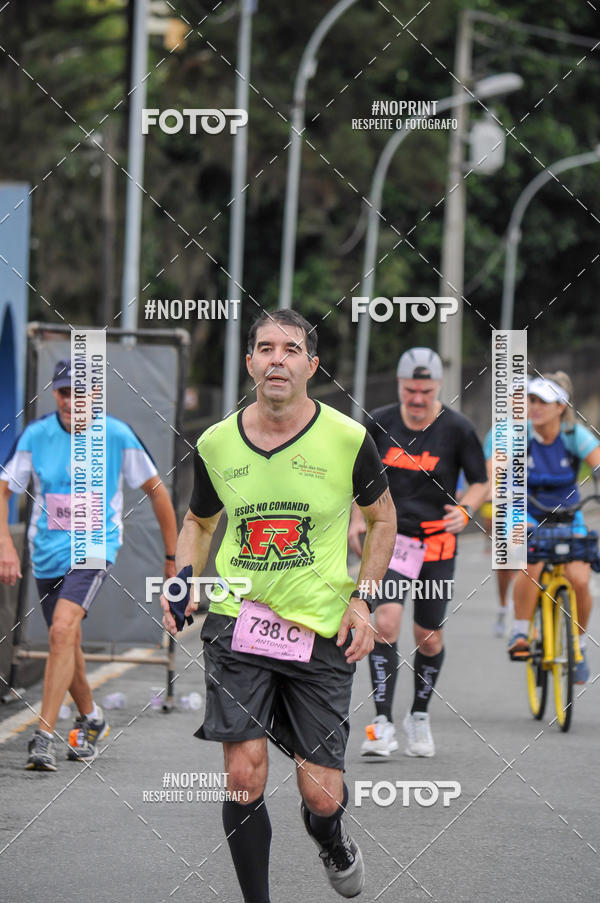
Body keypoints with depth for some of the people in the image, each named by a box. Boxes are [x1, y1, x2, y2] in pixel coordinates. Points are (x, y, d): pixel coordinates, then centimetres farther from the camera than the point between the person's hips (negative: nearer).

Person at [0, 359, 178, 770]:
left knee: (63, 630, -25)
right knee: (67, 647, 13)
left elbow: (156, 490, 4)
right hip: (48, 552, 4)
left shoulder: (117, 435, -7)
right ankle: (91, 720, 40)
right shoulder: (35, 435, -3)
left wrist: (173, 557, 7)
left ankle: (45, 737, -27)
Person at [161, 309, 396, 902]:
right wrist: (185, 577, 1)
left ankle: (331, 840, 38)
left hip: (321, 631, -1)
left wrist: (362, 597, 2)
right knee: (244, 778, -13)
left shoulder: (347, 439, -5)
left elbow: (381, 516, 12)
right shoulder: (215, 443, 1)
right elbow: (197, 521, 19)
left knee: (322, 797, 0)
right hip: (236, 622, 1)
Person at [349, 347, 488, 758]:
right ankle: (383, 723, -15)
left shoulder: (457, 429, -7)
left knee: (429, 637, 6)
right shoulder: (380, 423, -1)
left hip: (437, 542, 0)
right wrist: (358, 519, 4)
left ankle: (420, 716, 30)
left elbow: (481, 482, 2)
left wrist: (465, 511, -18)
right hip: (390, 536, 0)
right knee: (386, 622, -19)